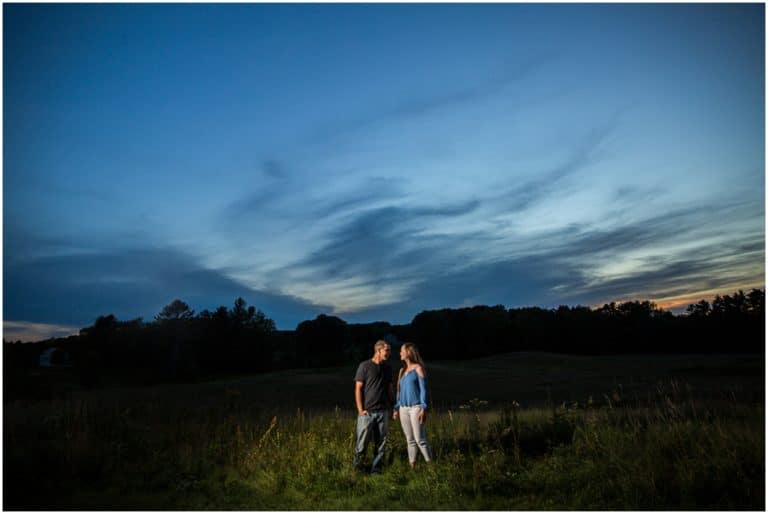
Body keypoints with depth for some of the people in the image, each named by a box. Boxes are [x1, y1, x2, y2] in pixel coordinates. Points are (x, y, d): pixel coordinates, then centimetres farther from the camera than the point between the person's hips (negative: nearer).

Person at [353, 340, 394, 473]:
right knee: (362, 442, -2)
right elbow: (358, 388, -6)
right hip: (367, 412, -5)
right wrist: (360, 409, -10)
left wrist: (393, 406, 10)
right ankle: (355, 467, 15)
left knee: (381, 442, 8)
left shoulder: (387, 368, 10)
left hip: (383, 411, 5)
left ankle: (376, 469, 19)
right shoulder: (365, 366, -6)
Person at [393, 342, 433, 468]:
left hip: (415, 408, -6)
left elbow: (423, 389, -8)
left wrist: (423, 409, -16)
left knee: (420, 439, -9)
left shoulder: (418, 368, -5)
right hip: (403, 409, 6)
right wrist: (396, 409, 13)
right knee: (410, 440, 8)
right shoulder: (402, 370, 14)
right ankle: (412, 467, 12)